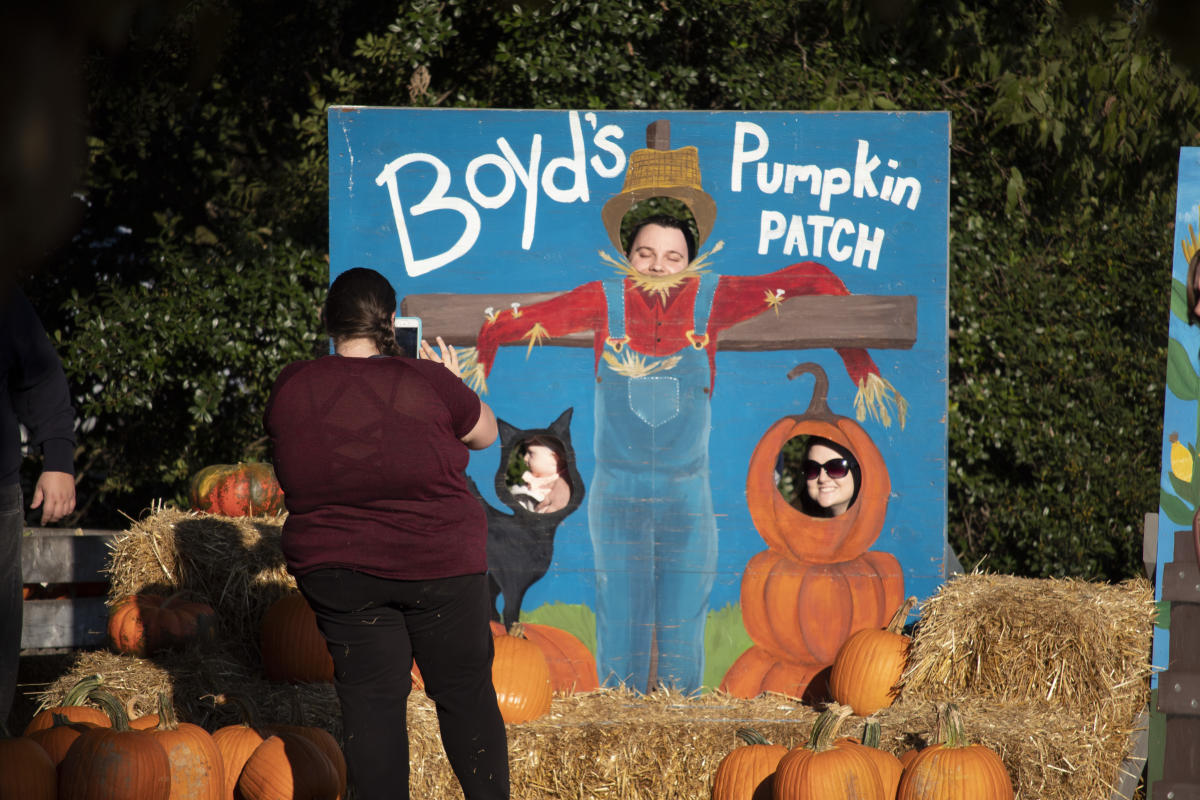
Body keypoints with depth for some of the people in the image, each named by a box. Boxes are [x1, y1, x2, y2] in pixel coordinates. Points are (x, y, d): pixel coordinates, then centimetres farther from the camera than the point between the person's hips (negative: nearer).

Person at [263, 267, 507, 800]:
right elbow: (485, 433, 3)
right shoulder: (427, 383, -13)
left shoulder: (293, 390, -6)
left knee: (369, 697, 7)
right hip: (438, 565, -2)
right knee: (464, 692, 10)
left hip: (336, 570, 2)